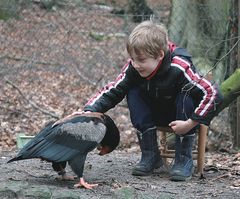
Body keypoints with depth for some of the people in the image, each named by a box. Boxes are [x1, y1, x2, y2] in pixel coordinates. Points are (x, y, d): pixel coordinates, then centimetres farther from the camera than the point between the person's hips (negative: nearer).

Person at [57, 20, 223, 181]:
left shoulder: (180, 68, -35)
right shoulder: (133, 69, -21)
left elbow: (212, 94, -37)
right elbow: (112, 91, -17)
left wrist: (191, 123, -38)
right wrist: (90, 111, -34)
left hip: (182, 114, -4)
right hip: (157, 113, 4)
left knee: (187, 95, -34)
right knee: (133, 93, -20)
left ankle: (184, 159, -21)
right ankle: (150, 155, -14)